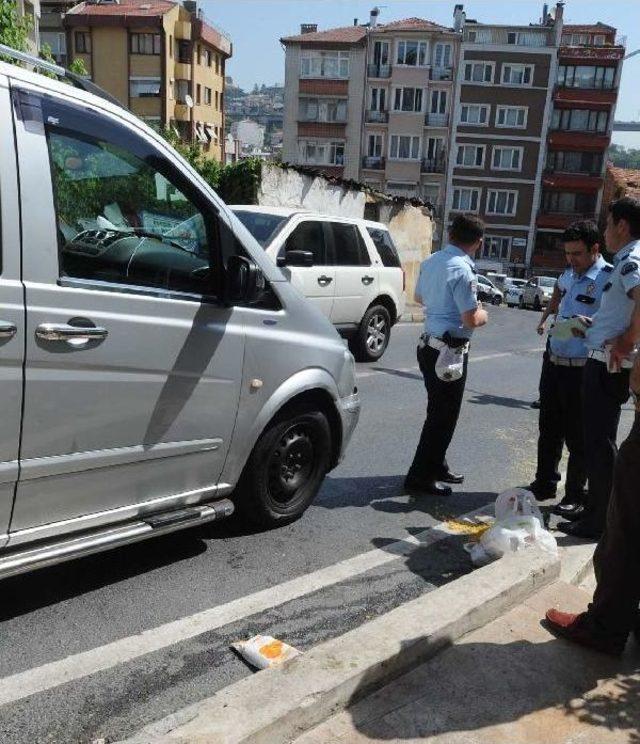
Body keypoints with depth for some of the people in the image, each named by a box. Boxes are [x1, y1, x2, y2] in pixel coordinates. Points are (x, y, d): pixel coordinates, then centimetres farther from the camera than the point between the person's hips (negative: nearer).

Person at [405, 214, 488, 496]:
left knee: (439, 411, 20)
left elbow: (419, 297, 20)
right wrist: (482, 314, -1)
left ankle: (436, 465, 33)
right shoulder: (463, 271, -21)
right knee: (443, 415, 2)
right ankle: (420, 476, 9)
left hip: (430, 344, 9)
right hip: (450, 351, -9)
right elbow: (471, 320, -21)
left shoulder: (431, 261, 5)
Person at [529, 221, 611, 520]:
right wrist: (545, 319, 16)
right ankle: (544, 484, 30)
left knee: (577, 435, 3)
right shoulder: (568, 275, 10)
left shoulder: (608, 279, -13)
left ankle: (575, 495, 17)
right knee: (548, 427, 16)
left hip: (581, 369, -7)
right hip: (552, 361, 7)